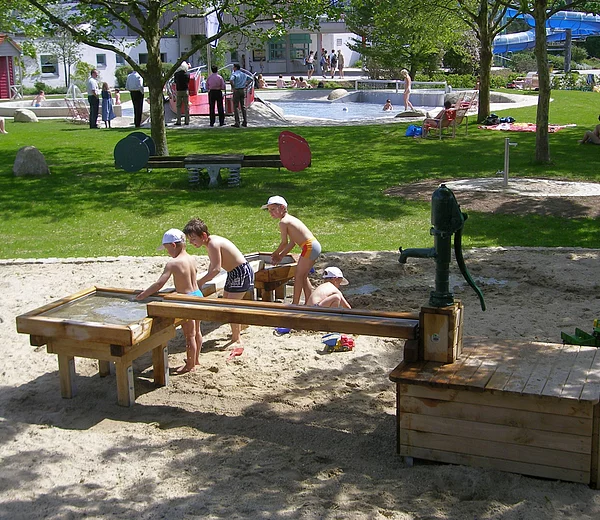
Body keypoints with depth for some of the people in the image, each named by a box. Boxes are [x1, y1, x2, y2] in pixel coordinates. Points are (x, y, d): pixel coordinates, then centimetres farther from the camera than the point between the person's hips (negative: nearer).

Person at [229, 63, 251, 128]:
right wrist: (245, 85, 11)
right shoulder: (244, 74, 12)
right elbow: (250, 79, 16)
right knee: (243, 106, 11)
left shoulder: (234, 74, -8)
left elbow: (231, 80, -26)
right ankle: (245, 122, 11)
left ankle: (237, 123, -7)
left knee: (236, 107, -2)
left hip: (237, 91, -6)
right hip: (243, 90, 6)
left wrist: (233, 87, -13)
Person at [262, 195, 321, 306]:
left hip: (309, 247, -9)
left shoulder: (283, 222, -9)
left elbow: (284, 242, -4)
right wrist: (281, 256, 21)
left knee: (298, 275, 1)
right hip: (315, 246, 9)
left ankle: (295, 303, 7)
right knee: (303, 276, 18)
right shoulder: (290, 219, 19)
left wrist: (275, 253, 12)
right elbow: (292, 242, 20)